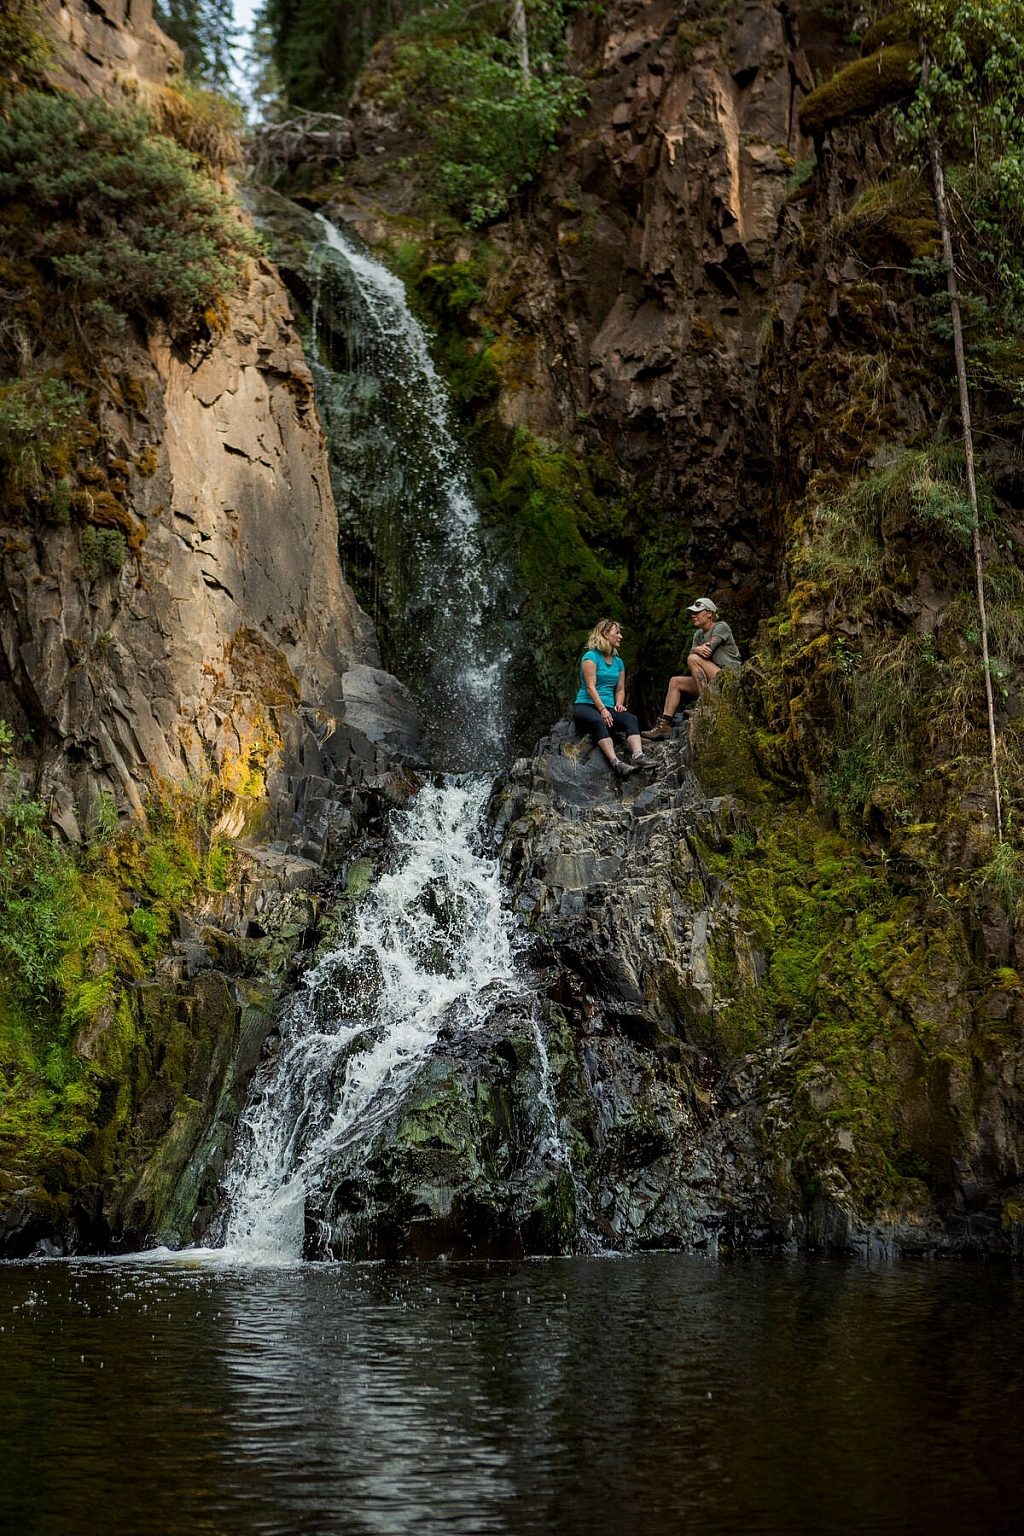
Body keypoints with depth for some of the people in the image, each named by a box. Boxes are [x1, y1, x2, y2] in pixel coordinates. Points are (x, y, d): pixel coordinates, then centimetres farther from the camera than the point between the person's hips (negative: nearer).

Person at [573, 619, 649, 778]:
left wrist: (619, 704, -3)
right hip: (585, 705, -6)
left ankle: (638, 756, -51)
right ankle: (615, 762, -58)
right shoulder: (591, 656, -2)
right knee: (598, 721, -41)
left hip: (608, 708, 6)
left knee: (631, 720, -26)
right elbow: (590, 687, -11)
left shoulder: (618, 662, 21)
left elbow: (620, 689, 19)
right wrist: (602, 709, -21)